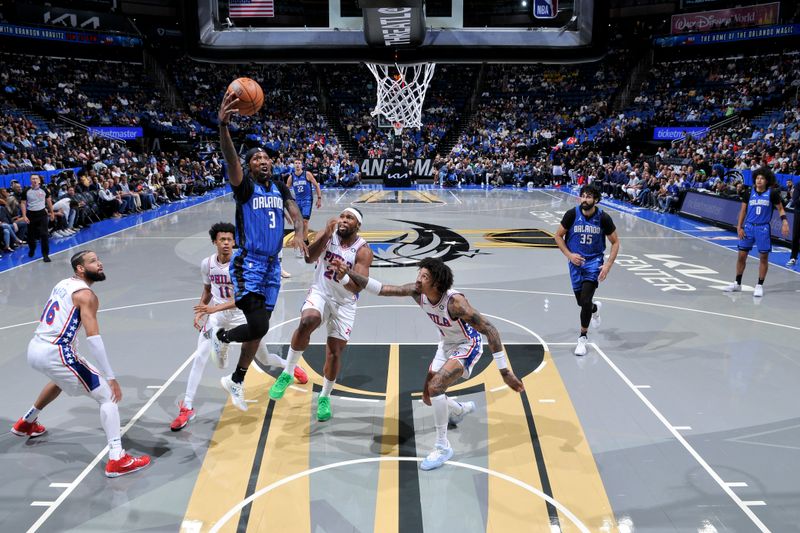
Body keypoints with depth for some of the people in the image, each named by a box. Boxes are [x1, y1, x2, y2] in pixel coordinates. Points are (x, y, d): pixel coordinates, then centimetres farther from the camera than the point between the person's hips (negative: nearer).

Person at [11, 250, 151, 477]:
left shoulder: (63, 283, 16)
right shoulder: (86, 295, -12)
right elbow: (93, 338, -22)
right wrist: (111, 377, -22)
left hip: (34, 348, 9)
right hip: (54, 354, -9)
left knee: (61, 379, 42)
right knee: (107, 396, -7)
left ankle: (26, 423, 57)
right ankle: (117, 460, -16)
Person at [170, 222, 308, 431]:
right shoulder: (207, 263, -7)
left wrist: (215, 308, -35)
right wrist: (200, 312, -2)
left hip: (242, 316, -2)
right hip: (215, 315, 2)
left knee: (264, 359, 13)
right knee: (199, 357, -16)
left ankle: (291, 367, 47)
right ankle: (187, 408, -7)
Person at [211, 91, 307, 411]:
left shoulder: (280, 189, 12)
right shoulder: (244, 186, -7)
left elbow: (296, 215, -1)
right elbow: (230, 159, -26)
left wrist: (299, 235, -25)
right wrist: (223, 125, -45)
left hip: (272, 266, 7)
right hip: (248, 265, -6)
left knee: (259, 330, 13)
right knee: (258, 326, -19)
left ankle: (236, 382, 31)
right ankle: (221, 336, 16)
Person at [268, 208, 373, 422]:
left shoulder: (363, 251, -15)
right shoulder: (328, 235, -7)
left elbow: (358, 287, -24)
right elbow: (309, 257, -24)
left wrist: (343, 276, -45)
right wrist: (327, 233, -33)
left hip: (344, 303, 0)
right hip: (320, 293, 0)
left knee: (334, 352, 3)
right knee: (307, 322, -33)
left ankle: (324, 397, 27)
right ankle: (287, 374, -17)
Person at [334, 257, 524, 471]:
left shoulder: (454, 302, -35)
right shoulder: (417, 292, -18)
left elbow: (490, 330, -32)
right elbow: (381, 289, -13)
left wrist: (504, 371, -32)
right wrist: (348, 273, -24)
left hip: (468, 345, -7)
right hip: (446, 345, 7)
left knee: (435, 387, -26)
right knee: (428, 396, 12)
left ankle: (443, 447, -9)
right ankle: (461, 409, 46)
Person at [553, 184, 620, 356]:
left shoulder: (603, 218, -13)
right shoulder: (572, 214, -12)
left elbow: (615, 242, -2)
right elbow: (558, 236, -1)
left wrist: (608, 264, -13)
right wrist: (569, 255, -14)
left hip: (594, 261, -2)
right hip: (576, 261, 2)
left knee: (585, 299, -16)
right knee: (582, 302, 11)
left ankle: (583, 337, 1)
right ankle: (594, 308, 50)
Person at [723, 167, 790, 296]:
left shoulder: (772, 194, -4)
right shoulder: (748, 193, 1)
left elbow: (780, 209, 3)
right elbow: (743, 210, 6)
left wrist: (785, 222, -12)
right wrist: (739, 227, 0)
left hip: (763, 228, -2)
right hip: (748, 227, 2)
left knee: (763, 257, 2)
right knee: (741, 255, 4)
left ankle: (759, 286, 13)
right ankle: (737, 283, 18)